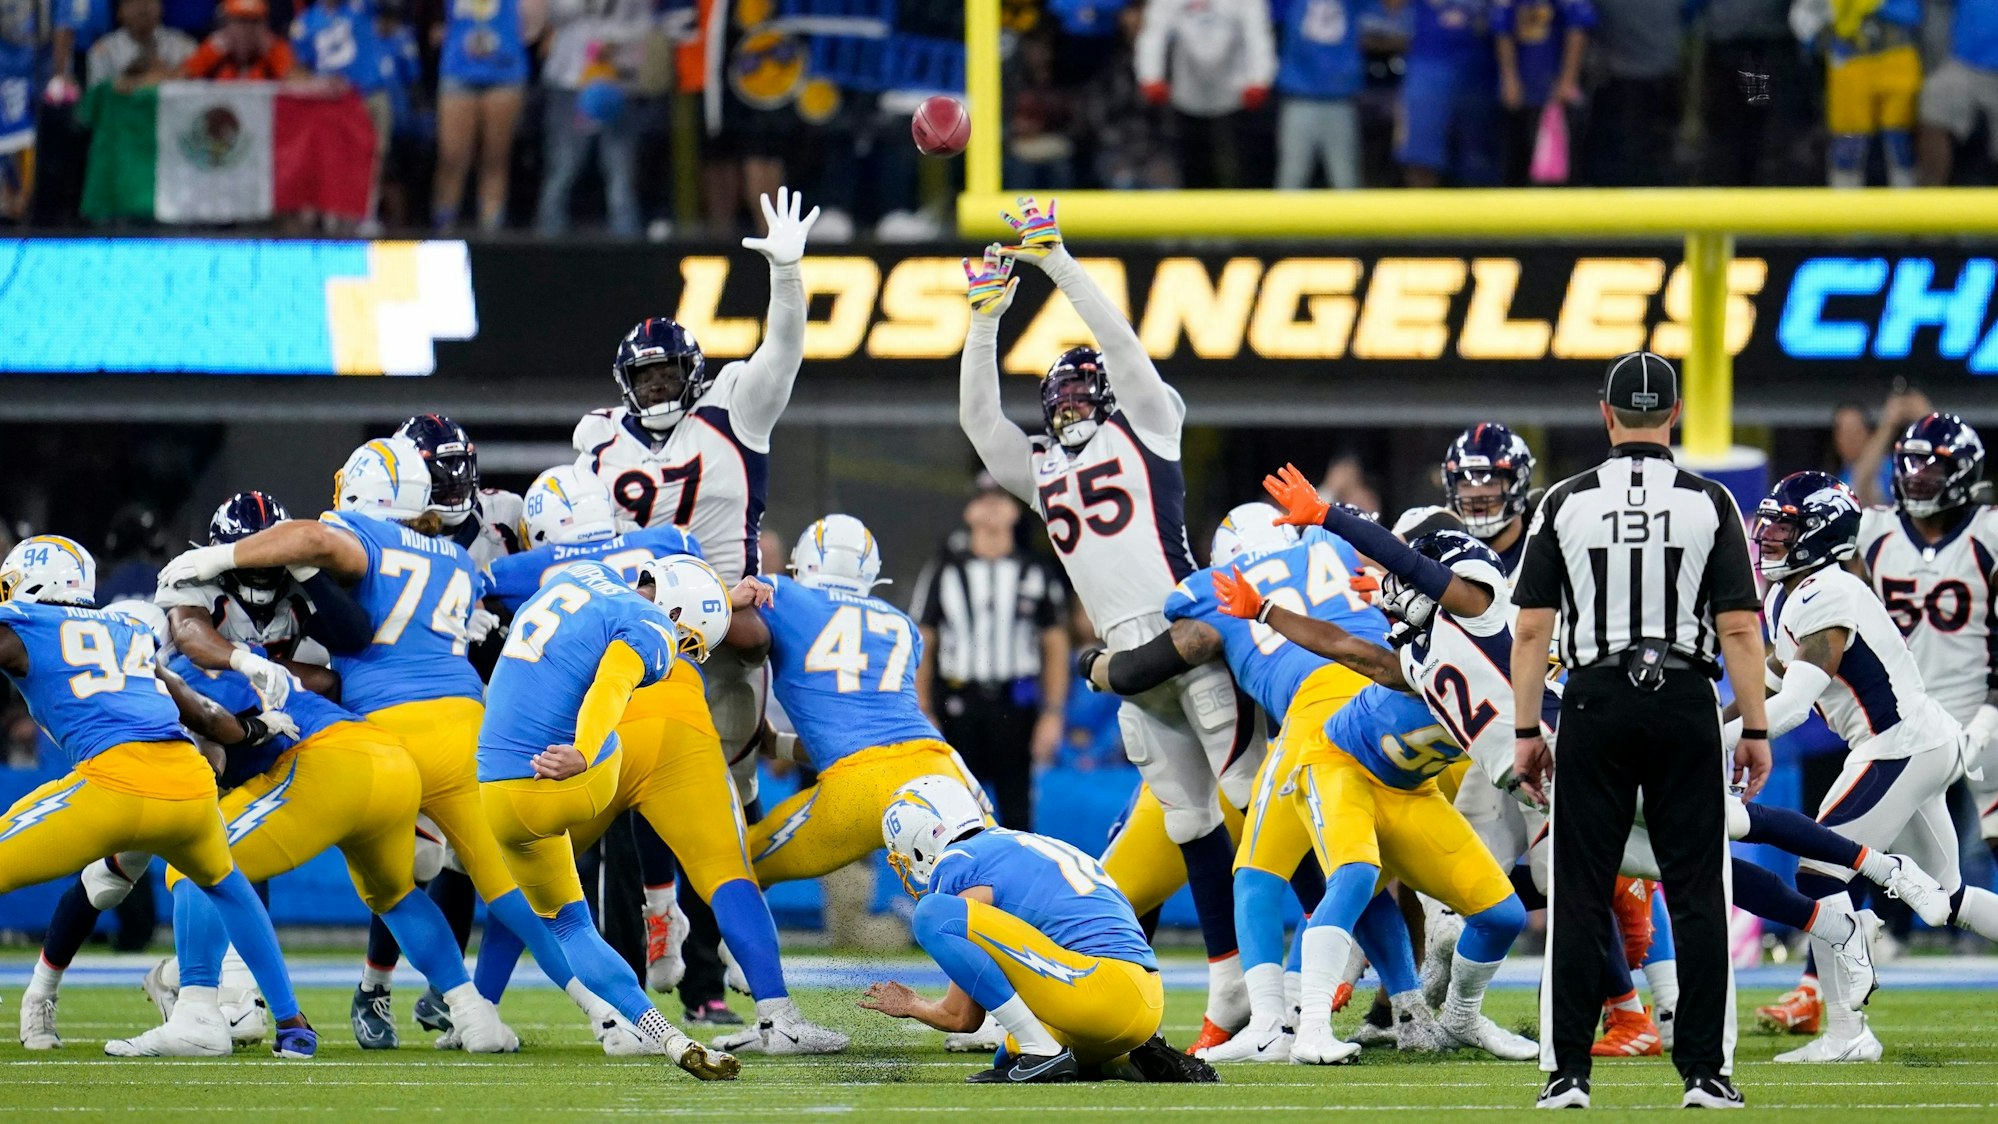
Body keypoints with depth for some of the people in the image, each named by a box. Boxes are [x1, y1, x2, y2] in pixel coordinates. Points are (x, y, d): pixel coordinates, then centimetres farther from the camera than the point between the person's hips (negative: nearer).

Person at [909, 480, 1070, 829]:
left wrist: (1053, 713, 1)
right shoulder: (945, 571, 6)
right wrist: (922, 713, -1)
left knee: (1016, 810, 0)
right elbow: (922, 646, 6)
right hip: (958, 705, 0)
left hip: (1015, 704, 0)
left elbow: (1056, 646, 8)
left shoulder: (1037, 573, 7)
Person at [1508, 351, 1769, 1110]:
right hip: (1683, 702, 0)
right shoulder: (1708, 505, -1)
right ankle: (1705, 1073, 1)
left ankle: (1568, 1072, 1)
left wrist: (1526, 732, 5)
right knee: (1694, 892, 3)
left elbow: (1532, 629, -1)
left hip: (1596, 705, 0)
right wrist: (1756, 728, 2)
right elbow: (1738, 628, -4)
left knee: (1580, 895, 4)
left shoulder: (1566, 504, 0)